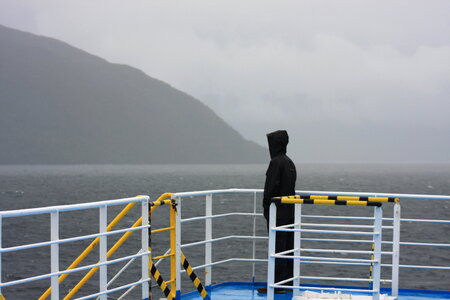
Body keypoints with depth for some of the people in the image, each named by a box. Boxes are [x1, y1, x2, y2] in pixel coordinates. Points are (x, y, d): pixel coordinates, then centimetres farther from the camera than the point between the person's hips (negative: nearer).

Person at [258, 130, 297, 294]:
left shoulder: (276, 162, -14)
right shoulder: (290, 162, 14)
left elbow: (271, 188, -19)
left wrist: (266, 209, -12)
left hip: (278, 213, -9)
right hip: (290, 212, 9)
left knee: (277, 248, -6)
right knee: (288, 246, 11)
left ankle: (277, 284, -5)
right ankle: (289, 282, 16)